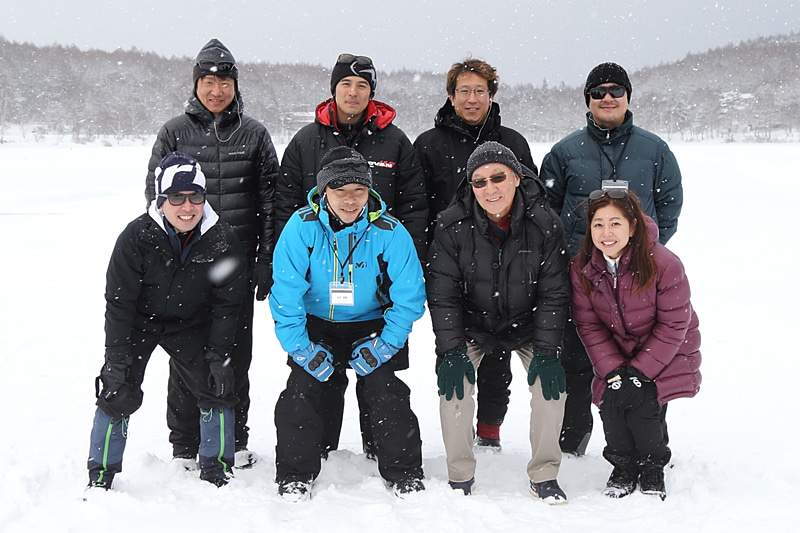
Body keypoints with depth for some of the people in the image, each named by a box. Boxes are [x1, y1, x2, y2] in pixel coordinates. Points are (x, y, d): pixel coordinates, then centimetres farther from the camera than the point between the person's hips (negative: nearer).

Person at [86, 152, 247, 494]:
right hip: (138, 321, -2)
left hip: (191, 324, 2)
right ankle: (100, 475, 10)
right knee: (118, 392, -9)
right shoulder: (137, 236, -23)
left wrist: (218, 354, -11)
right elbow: (118, 302, -17)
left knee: (217, 387, -4)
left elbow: (226, 304, -7)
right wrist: (117, 358, -18)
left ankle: (216, 467, 16)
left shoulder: (223, 241, -17)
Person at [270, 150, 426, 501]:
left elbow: (409, 296, -10)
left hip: (372, 326, 0)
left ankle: (406, 477, 4)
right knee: (302, 390, -13)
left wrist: (384, 344, -16)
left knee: (385, 391, -14)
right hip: (316, 326, 1)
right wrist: (299, 347, -19)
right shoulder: (302, 227, -16)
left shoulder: (389, 232, -16)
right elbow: (286, 293, -14)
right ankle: (294, 478, 4)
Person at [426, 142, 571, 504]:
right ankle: (460, 476, -1)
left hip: (527, 324, 1)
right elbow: (442, 294, -13)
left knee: (550, 381, -16)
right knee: (454, 382, -20)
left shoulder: (544, 223, -16)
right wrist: (451, 350, -22)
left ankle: (544, 476, 3)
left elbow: (554, 293, -11)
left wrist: (546, 350, -17)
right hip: (471, 324, 0)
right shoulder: (453, 226, -18)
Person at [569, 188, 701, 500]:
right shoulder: (582, 269, -11)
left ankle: (653, 467, 7)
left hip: (665, 355, -3)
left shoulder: (664, 265, -24)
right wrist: (613, 371, -17)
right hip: (616, 356, 3)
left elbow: (673, 325, -18)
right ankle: (623, 466, 11)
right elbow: (589, 325, -6)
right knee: (611, 400, -17)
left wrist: (640, 372, -21)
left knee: (642, 401, -21)